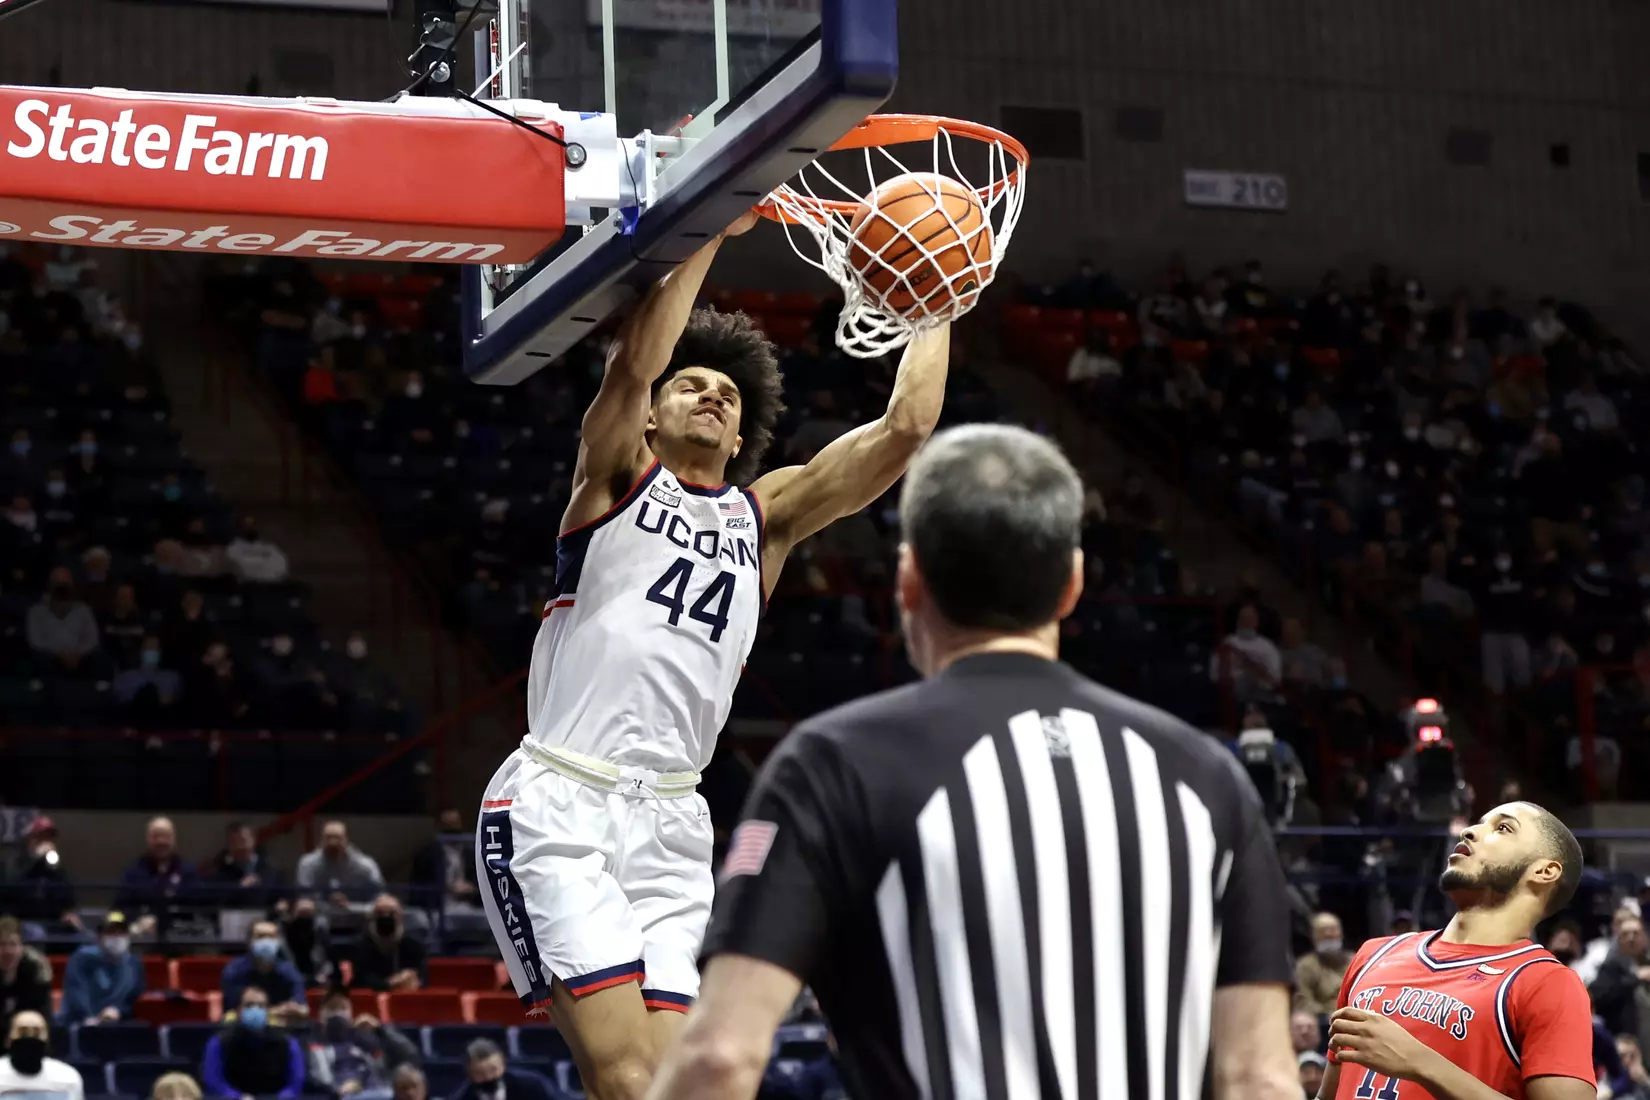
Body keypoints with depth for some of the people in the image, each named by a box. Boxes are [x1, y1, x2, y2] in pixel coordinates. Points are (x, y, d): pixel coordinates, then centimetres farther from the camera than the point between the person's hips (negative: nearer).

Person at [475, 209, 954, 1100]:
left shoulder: (764, 517, 20)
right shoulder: (618, 475, 10)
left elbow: (904, 428, 13)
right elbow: (634, 361, -10)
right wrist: (712, 230, -6)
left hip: (671, 826, 5)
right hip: (558, 810, -5)